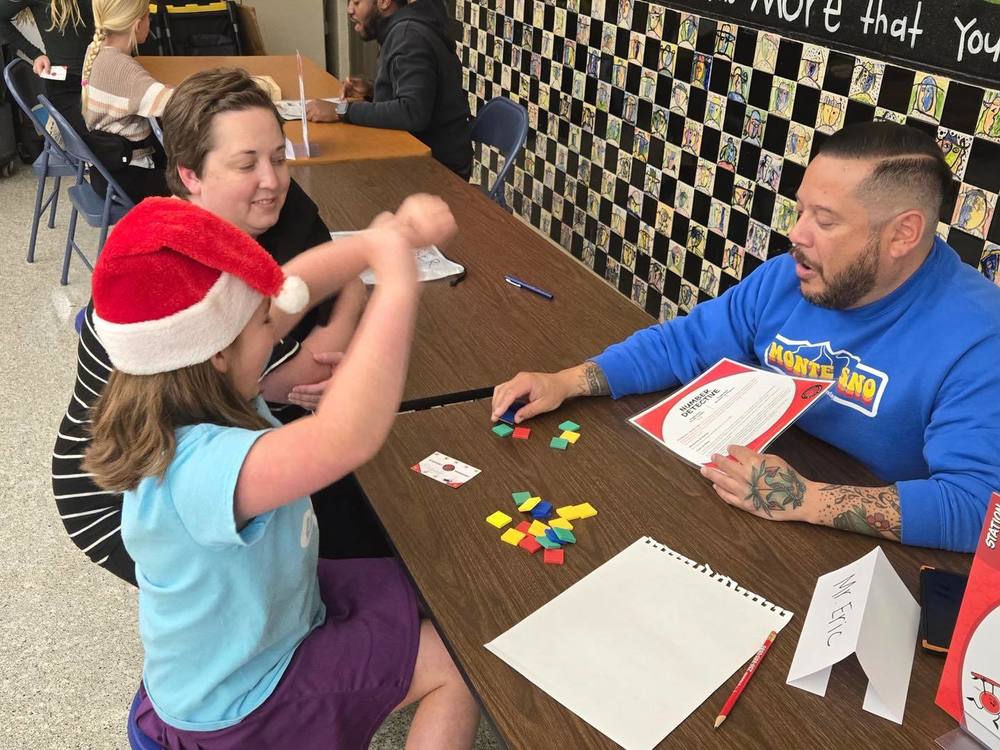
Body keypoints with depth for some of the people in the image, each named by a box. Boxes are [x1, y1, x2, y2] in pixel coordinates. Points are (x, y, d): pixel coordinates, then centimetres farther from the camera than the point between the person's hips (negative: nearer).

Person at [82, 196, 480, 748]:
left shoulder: (184, 392, -15)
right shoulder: (196, 467, -43)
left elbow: (290, 287, -10)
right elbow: (349, 437, -60)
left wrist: (389, 236, -25)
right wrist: (397, 278, -53)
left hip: (269, 606, 8)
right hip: (237, 704, -8)